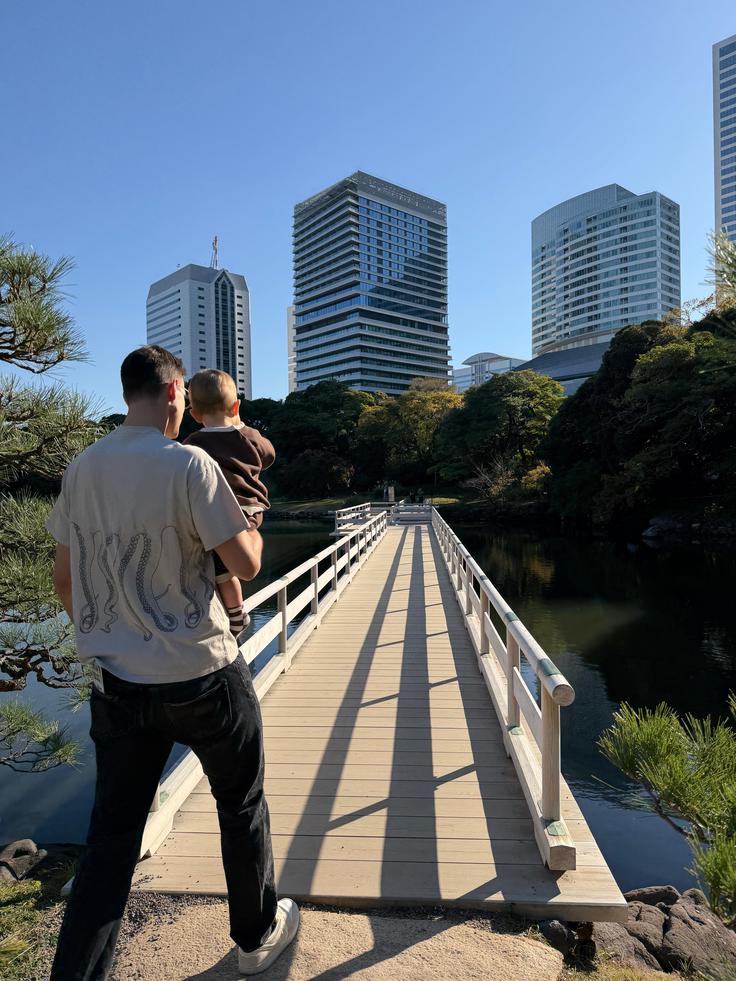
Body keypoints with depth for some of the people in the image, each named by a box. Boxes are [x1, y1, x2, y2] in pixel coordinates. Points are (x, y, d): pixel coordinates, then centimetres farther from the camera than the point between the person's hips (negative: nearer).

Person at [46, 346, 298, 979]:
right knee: (242, 807, 18)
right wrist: (253, 524, 6)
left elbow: (64, 579, 9)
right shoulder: (188, 464, -16)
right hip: (203, 677, -4)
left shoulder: (80, 470, 2)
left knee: (113, 831, 18)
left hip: (116, 683, 5)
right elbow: (246, 565, -14)